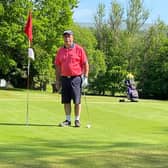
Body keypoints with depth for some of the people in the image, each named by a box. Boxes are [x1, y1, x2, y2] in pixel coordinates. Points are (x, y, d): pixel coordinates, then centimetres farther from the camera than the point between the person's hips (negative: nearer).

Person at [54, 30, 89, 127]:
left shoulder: (79, 49, -2)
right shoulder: (60, 51, 10)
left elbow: (86, 64, -2)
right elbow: (58, 67, 13)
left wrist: (85, 77, -8)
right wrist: (58, 81, 10)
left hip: (76, 78, -4)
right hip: (64, 78, 4)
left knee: (77, 100, -1)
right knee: (66, 101, 6)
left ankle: (77, 120, 8)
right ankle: (68, 120, 14)